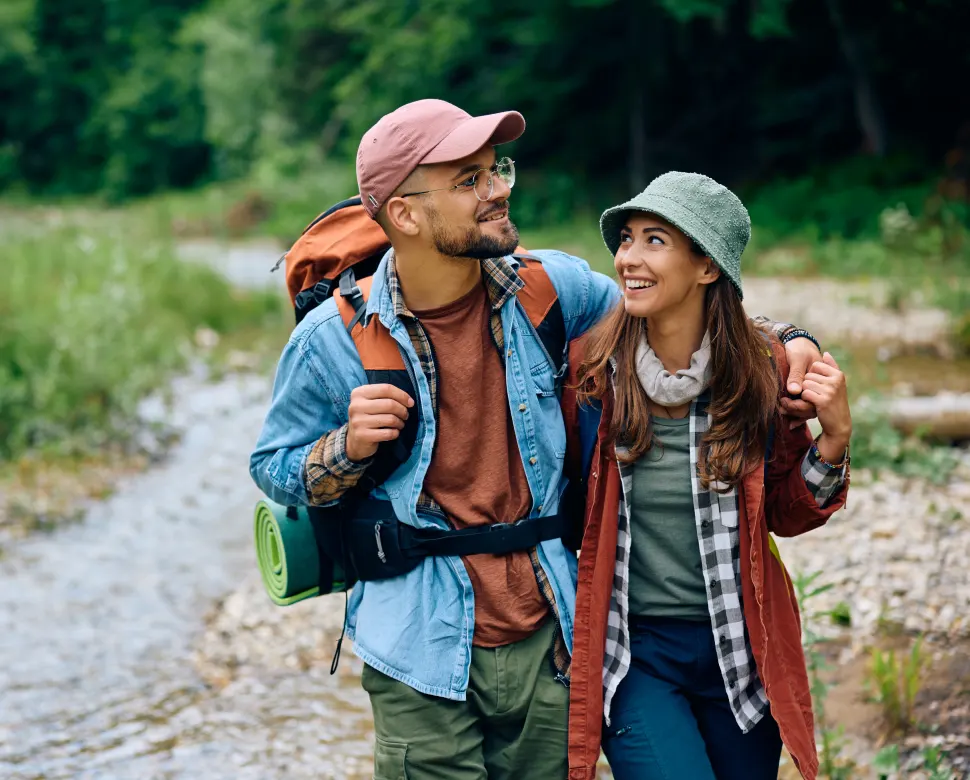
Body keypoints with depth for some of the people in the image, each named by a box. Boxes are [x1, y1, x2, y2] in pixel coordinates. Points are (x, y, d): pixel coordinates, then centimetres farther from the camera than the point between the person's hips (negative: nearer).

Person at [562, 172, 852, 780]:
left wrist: (834, 437, -10)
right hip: (630, 649, -2)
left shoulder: (762, 368, -6)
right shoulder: (589, 366, -9)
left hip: (741, 647, 2)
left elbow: (785, 513, 5)